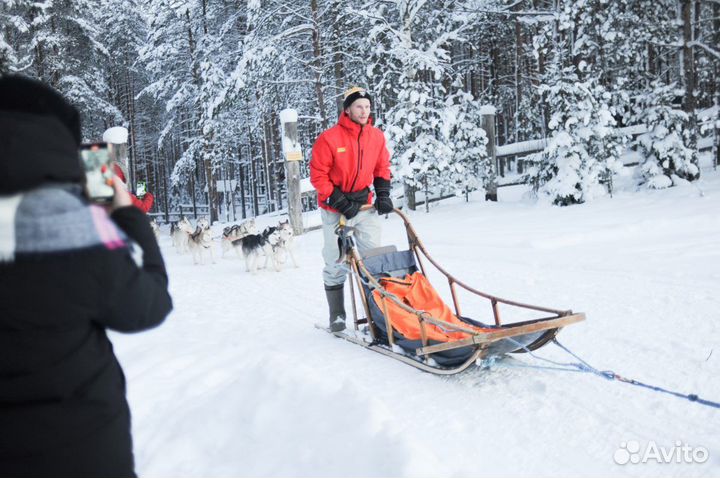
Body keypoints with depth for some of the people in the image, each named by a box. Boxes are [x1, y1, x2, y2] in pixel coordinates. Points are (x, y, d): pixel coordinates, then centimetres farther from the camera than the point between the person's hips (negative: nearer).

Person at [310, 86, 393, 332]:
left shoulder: (377, 137, 1)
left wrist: (383, 194, 0)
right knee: (336, 263, 4)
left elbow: (382, 168, 14)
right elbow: (318, 175, -12)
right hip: (336, 210, -4)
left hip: (365, 206, 4)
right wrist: (339, 202, -17)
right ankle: (337, 315, 15)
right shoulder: (329, 138, -14)